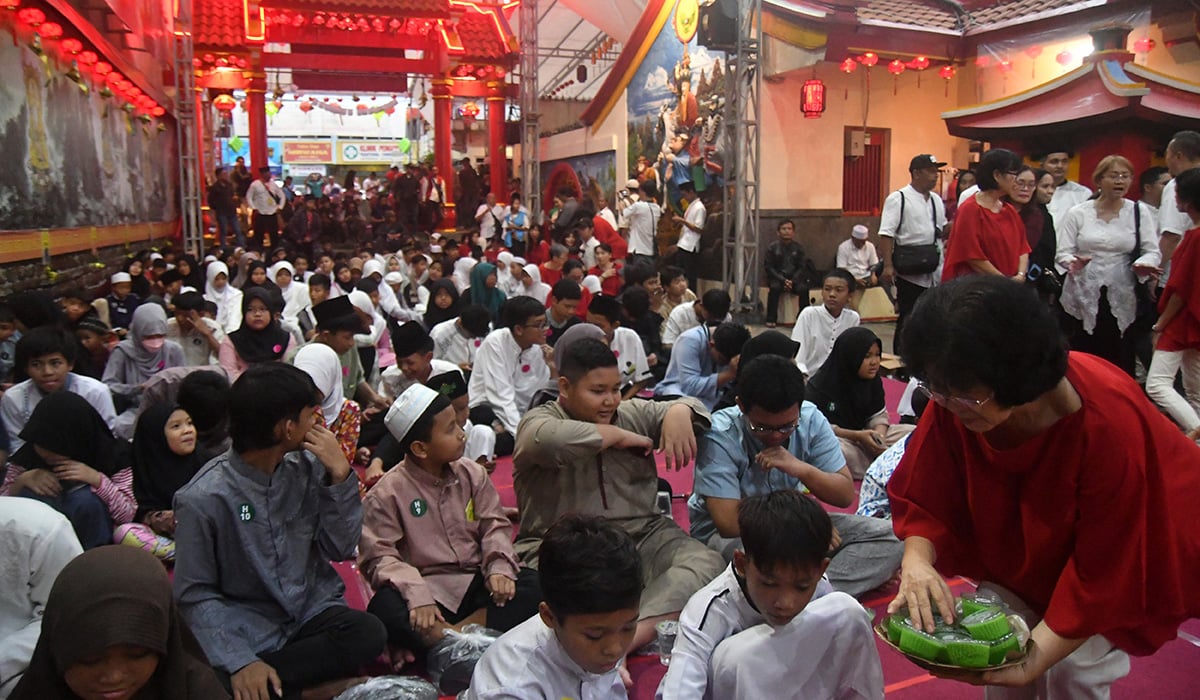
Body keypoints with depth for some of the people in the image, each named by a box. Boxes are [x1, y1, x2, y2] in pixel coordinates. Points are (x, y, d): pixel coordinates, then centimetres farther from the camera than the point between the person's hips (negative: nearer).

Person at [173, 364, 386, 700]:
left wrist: (340, 475, -13)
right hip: (247, 630, -3)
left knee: (368, 633, -27)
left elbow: (341, 549, 0)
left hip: (312, 610, 4)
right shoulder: (203, 498, -13)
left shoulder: (307, 466, -3)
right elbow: (195, 595, -8)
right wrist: (240, 661, -21)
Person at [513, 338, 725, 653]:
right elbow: (551, 440, -23)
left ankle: (636, 634, -42)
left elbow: (691, 406, 17)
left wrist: (679, 413, -9)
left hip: (642, 538, 4)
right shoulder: (537, 421, 1)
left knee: (706, 562, -24)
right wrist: (618, 435, -10)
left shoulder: (633, 413, 18)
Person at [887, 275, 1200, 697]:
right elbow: (925, 497, -18)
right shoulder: (954, 400, -27)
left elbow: (1103, 572, -31)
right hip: (1025, 544, 4)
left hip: (1126, 549, -3)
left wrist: (1035, 658, -35)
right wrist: (917, 561, -38)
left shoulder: (1110, 425, -38)